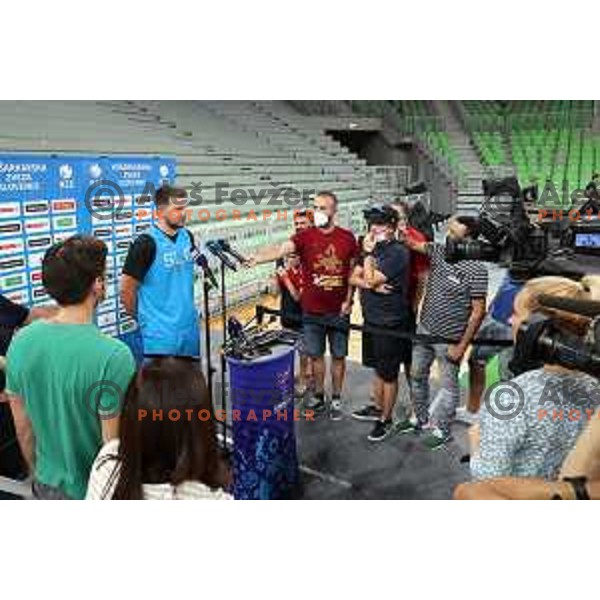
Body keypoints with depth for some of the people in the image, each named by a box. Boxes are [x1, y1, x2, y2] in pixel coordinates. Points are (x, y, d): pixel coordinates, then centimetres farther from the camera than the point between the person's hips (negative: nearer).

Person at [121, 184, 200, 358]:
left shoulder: (187, 236, 4)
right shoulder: (146, 244, -15)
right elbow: (127, 290, -10)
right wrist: (142, 317, 3)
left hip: (190, 328, 6)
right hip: (161, 334, -6)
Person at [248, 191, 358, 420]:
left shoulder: (348, 238, -2)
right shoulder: (305, 236, -6)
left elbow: (354, 271, 4)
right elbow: (281, 249, -23)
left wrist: (348, 300, -4)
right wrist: (257, 258, -41)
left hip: (339, 311, 0)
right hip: (312, 311, 0)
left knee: (338, 355, 11)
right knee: (315, 355, 13)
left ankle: (336, 399, 27)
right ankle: (318, 396, 30)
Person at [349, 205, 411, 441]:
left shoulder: (397, 252, -18)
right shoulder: (375, 247, 7)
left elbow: (370, 279, -24)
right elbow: (353, 278, 3)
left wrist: (368, 253, -12)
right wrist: (372, 285, -16)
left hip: (390, 323, -8)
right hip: (371, 319, 8)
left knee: (388, 374, 6)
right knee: (378, 368, 22)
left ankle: (386, 419, 20)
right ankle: (378, 407, 38)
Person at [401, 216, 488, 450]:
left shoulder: (476, 270, -20)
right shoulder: (439, 250, -2)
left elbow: (478, 311, -17)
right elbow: (413, 244, 7)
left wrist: (462, 346, -15)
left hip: (449, 338, -7)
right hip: (424, 329, 7)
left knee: (448, 385, 12)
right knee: (417, 375, 20)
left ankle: (441, 429, 30)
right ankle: (419, 418, 41)